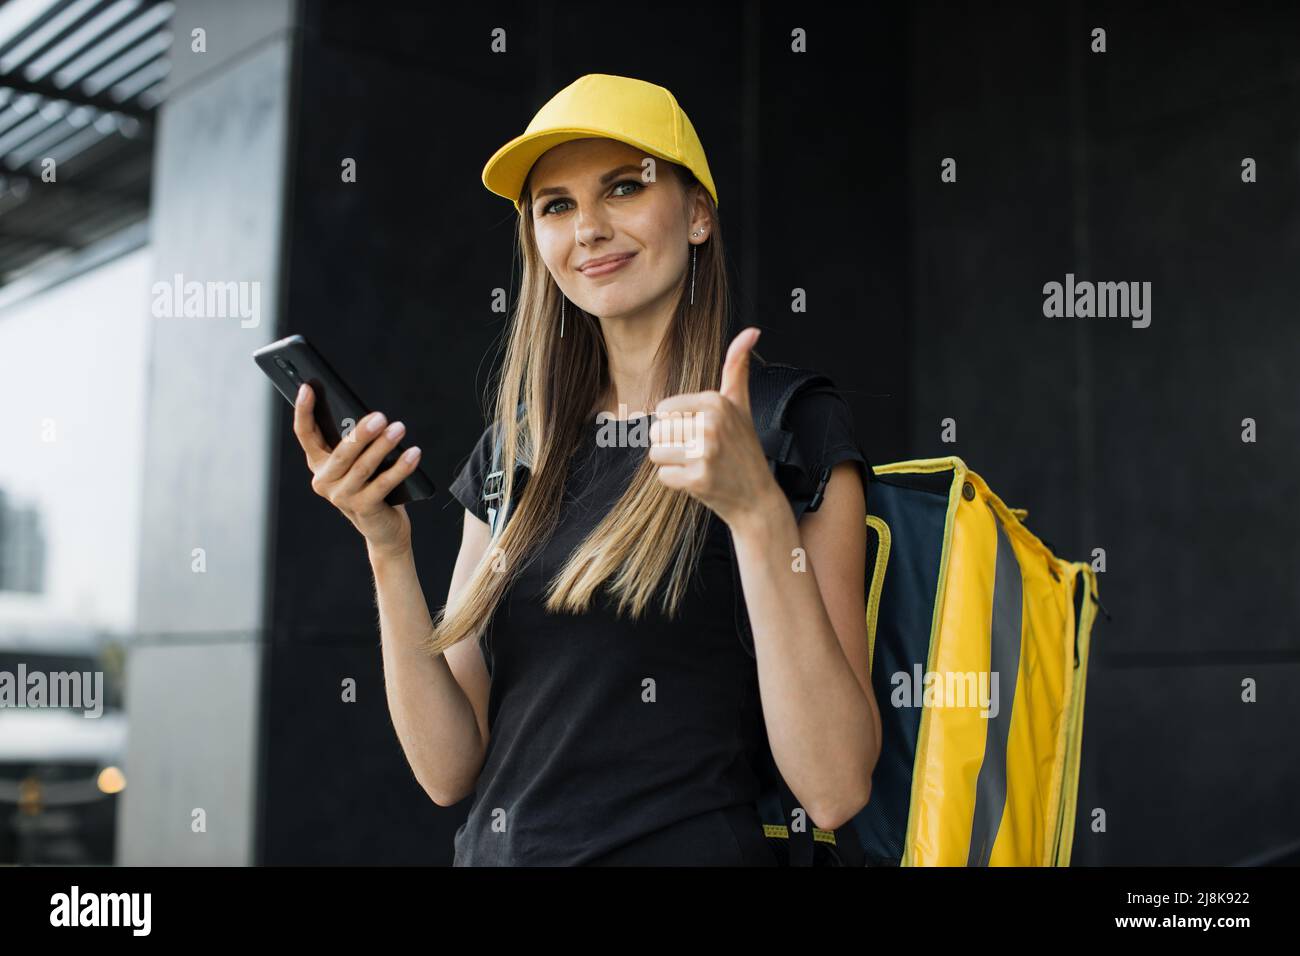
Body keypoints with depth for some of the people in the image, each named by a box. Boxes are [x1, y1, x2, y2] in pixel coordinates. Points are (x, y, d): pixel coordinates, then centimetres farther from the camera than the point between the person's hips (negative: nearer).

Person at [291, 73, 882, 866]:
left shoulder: (794, 428, -9)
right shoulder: (514, 452, 5)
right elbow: (450, 770, 0)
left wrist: (759, 511, -27)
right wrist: (388, 550, -12)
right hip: (499, 848, 5)